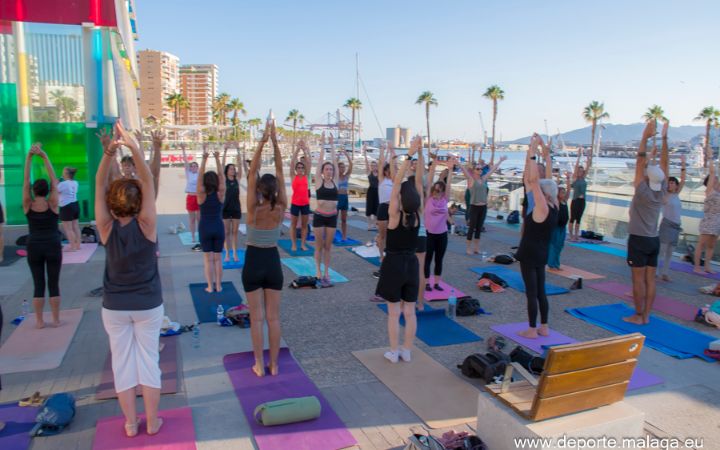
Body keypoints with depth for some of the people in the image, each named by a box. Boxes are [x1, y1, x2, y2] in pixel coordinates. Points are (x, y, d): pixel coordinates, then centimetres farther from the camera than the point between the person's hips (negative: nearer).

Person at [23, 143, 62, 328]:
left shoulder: (28, 205, -3)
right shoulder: (52, 204, -7)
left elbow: (25, 180, -4)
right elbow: (54, 181, -6)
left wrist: (29, 156, -7)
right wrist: (44, 157, -9)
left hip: (34, 247, 1)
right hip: (53, 246, -1)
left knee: (38, 284, 7)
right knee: (54, 283, 4)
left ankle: (39, 321, 12)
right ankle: (56, 319, 9)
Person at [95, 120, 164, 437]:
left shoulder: (107, 229, -14)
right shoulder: (145, 226, -17)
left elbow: (99, 185, -15)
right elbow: (148, 181, -21)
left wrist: (109, 152, -26)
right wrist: (134, 148, -31)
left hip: (114, 306, 1)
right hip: (148, 305, -1)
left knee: (122, 362, 11)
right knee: (148, 360, 9)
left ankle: (130, 423, 22)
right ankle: (152, 422, 19)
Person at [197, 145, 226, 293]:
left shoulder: (201, 196, -10)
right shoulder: (220, 195, -8)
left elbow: (199, 177, -15)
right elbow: (221, 176, -9)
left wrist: (204, 159, -22)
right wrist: (217, 159, -14)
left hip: (205, 228, -1)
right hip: (218, 228, 1)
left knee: (208, 259, 5)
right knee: (218, 258, 9)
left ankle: (210, 286, 7)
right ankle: (218, 285, 12)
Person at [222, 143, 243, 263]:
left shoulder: (237, 179, 3)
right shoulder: (223, 179, -2)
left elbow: (239, 165, -4)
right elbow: (223, 165, -9)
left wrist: (238, 150, -10)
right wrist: (225, 151, -15)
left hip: (236, 208, 2)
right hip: (226, 208, -2)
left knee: (235, 232, 7)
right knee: (226, 232, 5)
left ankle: (235, 253, 13)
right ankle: (227, 254, 12)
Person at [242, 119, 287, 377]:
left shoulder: (253, 210, -15)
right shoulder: (280, 209, -9)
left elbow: (252, 172, -15)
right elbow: (280, 172, -8)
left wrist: (263, 140, -16)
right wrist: (275, 141, -9)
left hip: (253, 263, -2)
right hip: (273, 263, 2)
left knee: (256, 318, 6)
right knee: (273, 317, 9)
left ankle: (259, 365, 14)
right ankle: (274, 364, 18)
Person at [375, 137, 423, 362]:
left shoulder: (395, 215, -16)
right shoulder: (417, 215, -6)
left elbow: (396, 183, -20)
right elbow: (419, 183, -5)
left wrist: (409, 155, -23)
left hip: (393, 263, -4)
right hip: (411, 263, 4)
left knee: (394, 312, 7)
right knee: (410, 312, 12)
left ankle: (394, 352, 15)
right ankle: (407, 351, 21)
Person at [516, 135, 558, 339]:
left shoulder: (542, 209, -18)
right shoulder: (553, 207, 3)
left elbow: (533, 180, -26)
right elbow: (534, 180, 7)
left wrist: (532, 153, -24)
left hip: (529, 253, -8)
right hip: (541, 253, 8)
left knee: (531, 292, -1)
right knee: (540, 291, 15)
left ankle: (532, 330, 8)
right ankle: (544, 327, 23)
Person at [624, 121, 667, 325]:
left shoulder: (643, 192, -13)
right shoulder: (661, 191, 2)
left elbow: (640, 162, -15)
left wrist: (645, 137, -15)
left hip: (638, 240, -6)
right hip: (654, 240, 6)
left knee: (638, 279, -3)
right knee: (650, 279, 7)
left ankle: (638, 316, 1)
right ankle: (646, 315, 12)